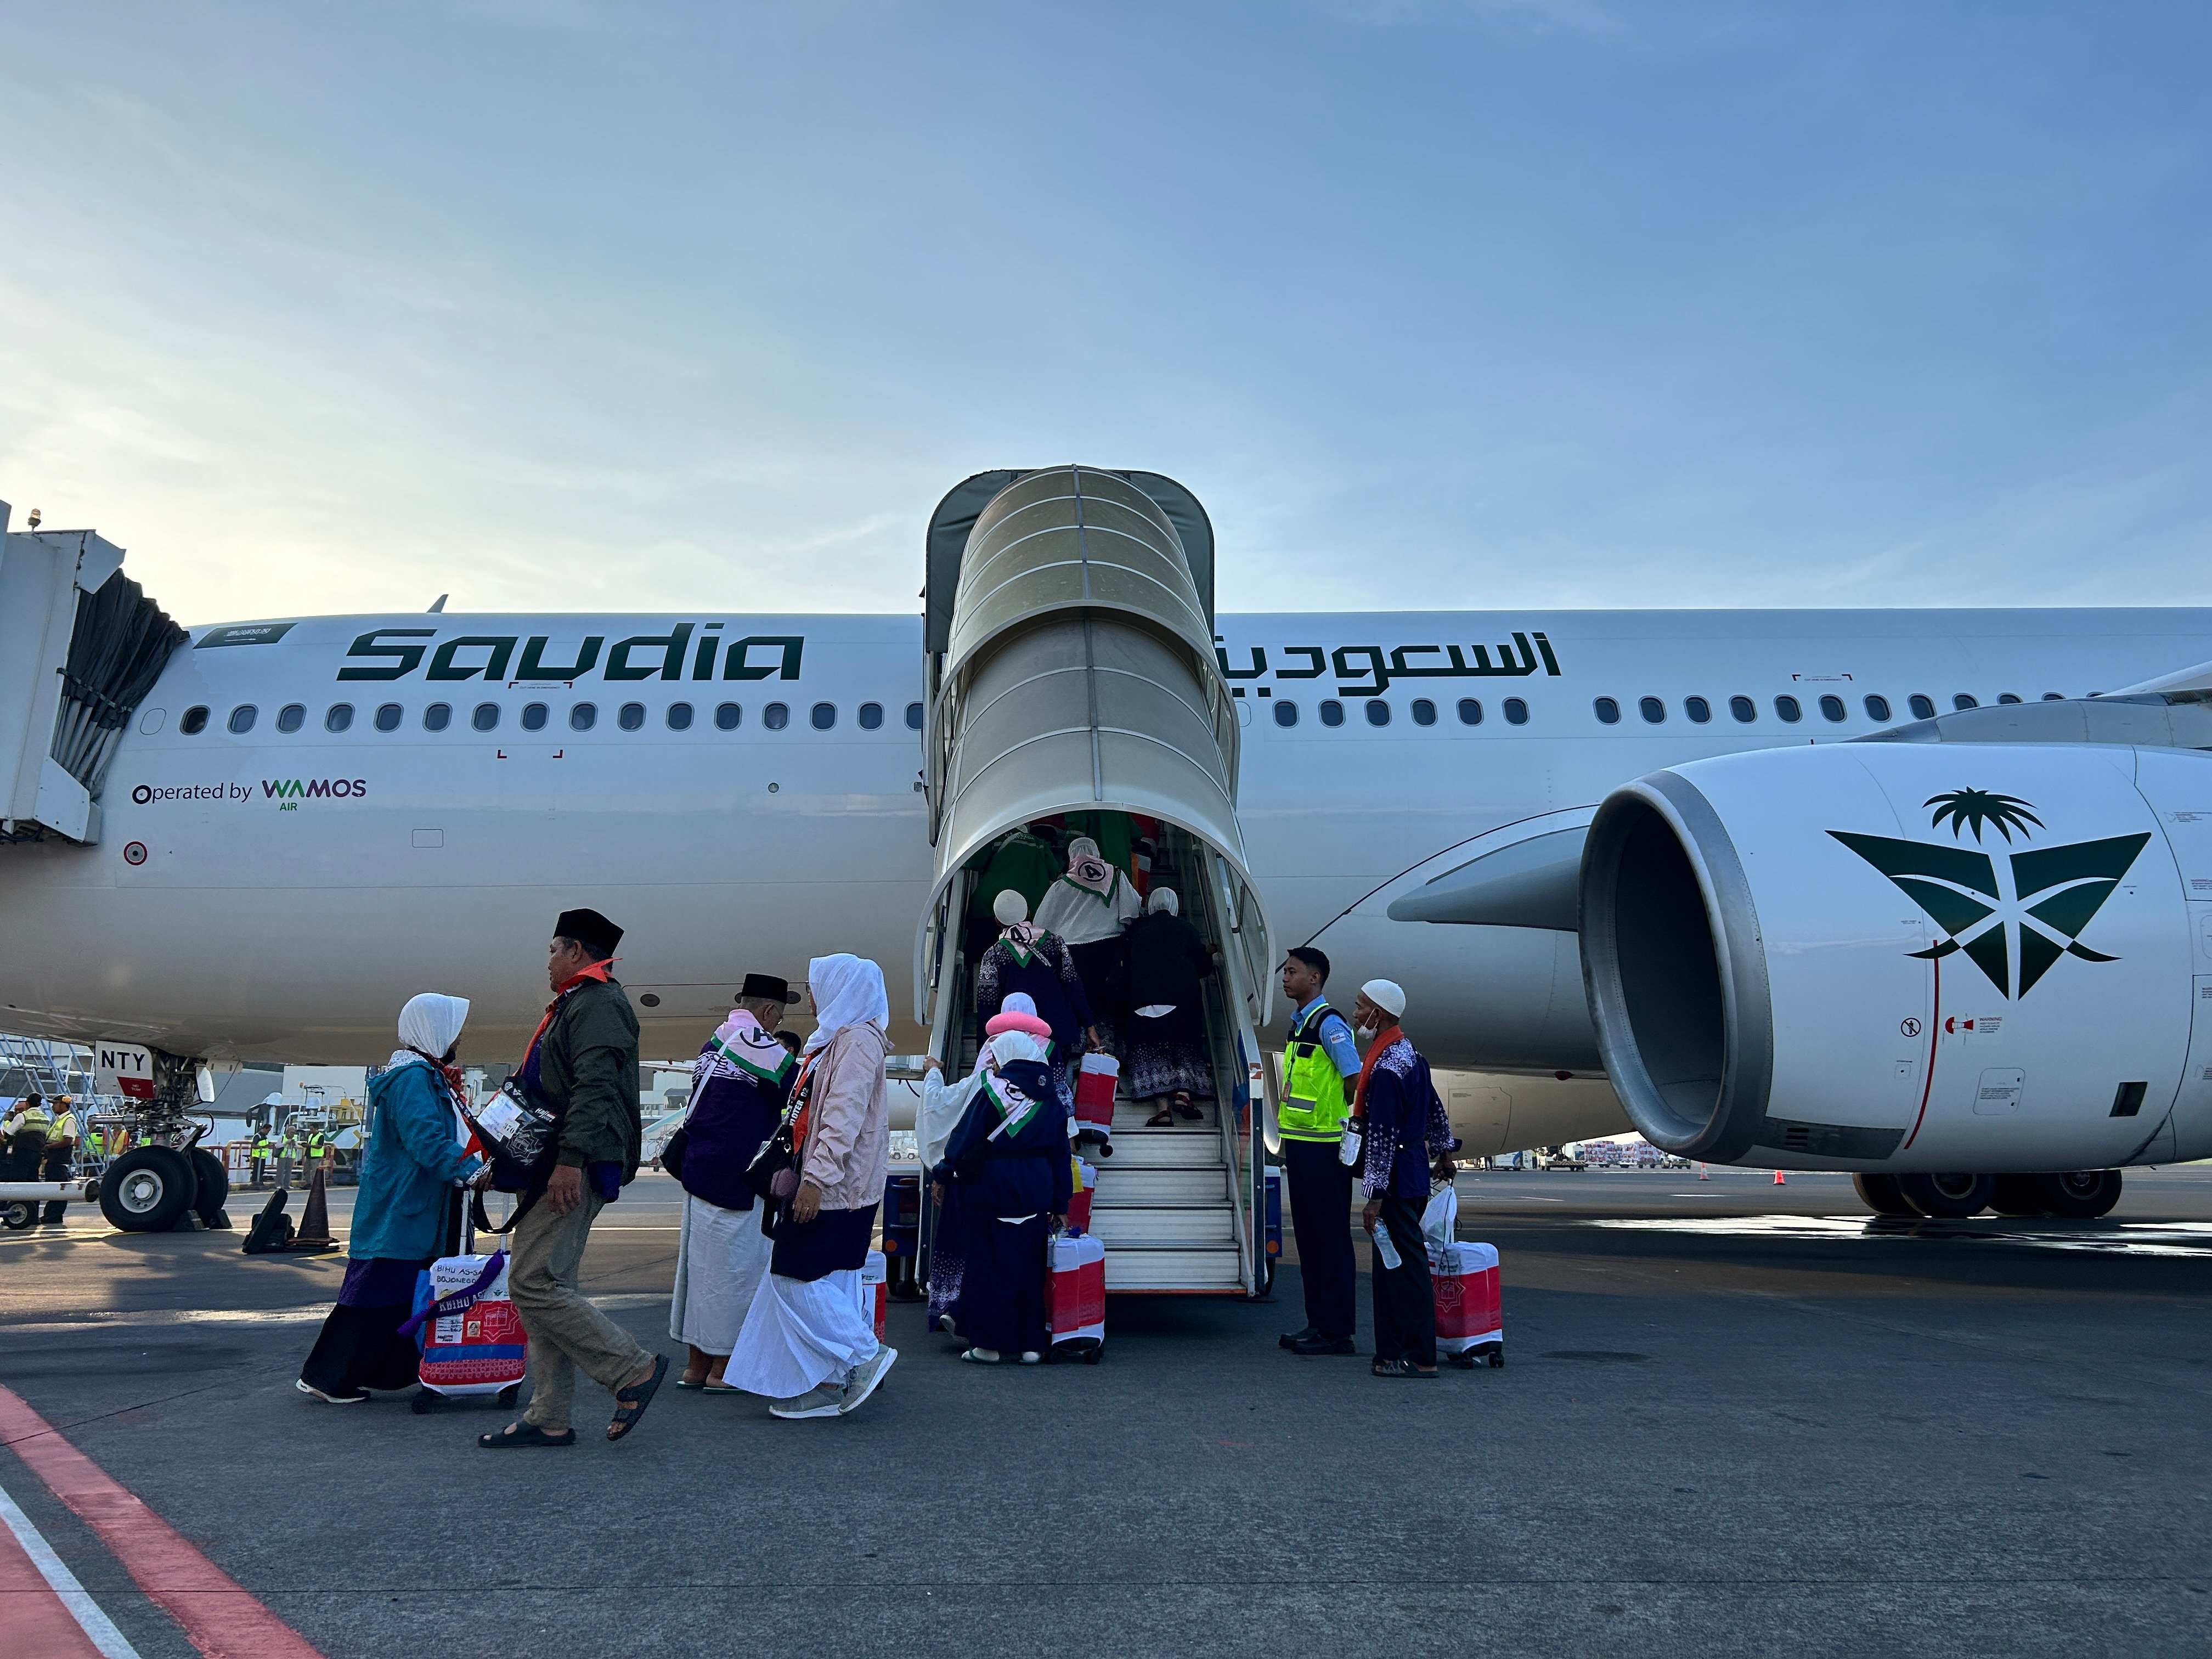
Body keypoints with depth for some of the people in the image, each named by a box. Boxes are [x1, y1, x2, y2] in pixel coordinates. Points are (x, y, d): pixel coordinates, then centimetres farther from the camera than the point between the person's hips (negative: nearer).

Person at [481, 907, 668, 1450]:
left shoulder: (598, 1003, -9)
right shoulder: (577, 1004, 24)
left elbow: (594, 1087, -22)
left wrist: (571, 1159, -29)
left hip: (576, 1168, -11)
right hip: (560, 1166, 11)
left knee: (532, 1283, -15)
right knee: (543, 1287, 10)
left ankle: (634, 1367, -6)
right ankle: (548, 1419, 15)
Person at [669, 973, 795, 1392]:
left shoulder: (714, 1043, 13)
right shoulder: (764, 1050, -14)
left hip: (699, 1166, 9)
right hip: (733, 1177, -9)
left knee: (700, 1262, 13)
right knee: (732, 1266, 1)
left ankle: (697, 1363, 22)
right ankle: (722, 1367, 9)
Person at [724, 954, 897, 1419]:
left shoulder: (857, 1040, -14)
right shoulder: (835, 1039, 19)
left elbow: (845, 1116, -23)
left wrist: (816, 1179, -26)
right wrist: (803, 1173, 21)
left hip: (836, 1187, -10)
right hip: (828, 1185, 10)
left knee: (797, 1276, -9)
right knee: (823, 1283, 9)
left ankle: (864, 1355, -2)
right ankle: (826, 1385, 13)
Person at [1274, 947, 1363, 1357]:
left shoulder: (1329, 1023, -12)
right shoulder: (1299, 1024, 15)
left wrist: (1350, 1135, -13)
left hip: (1324, 1148, -9)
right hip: (1300, 1144, 9)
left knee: (1330, 1239, -2)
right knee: (1309, 1238, 13)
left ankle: (1337, 1330, 4)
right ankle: (1319, 1322, 21)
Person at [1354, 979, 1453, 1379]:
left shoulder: (1386, 1069, -21)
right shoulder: (1410, 1053, 10)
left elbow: (1382, 1137, -22)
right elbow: (1434, 1109, 22)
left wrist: (1375, 1198, -20)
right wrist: (1443, 1149, 37)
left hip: (1395, 1176, -10)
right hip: (1415, 1167, 10)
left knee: (1401, 1264, -4)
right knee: (1394, 1263, 15)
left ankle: (1419, 1357, 2)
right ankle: (1395, 1349, 21)